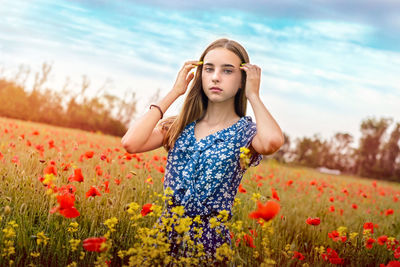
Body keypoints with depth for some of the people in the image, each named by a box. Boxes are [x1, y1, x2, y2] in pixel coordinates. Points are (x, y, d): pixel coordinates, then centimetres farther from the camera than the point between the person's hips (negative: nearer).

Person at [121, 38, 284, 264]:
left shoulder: (245, 132, -2)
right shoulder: (181, 126, 5)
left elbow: (273, 142, -27)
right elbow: (131, 143, -12)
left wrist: (253, 95, -10)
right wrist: (174, 93, -4)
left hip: (210, 237, -2)